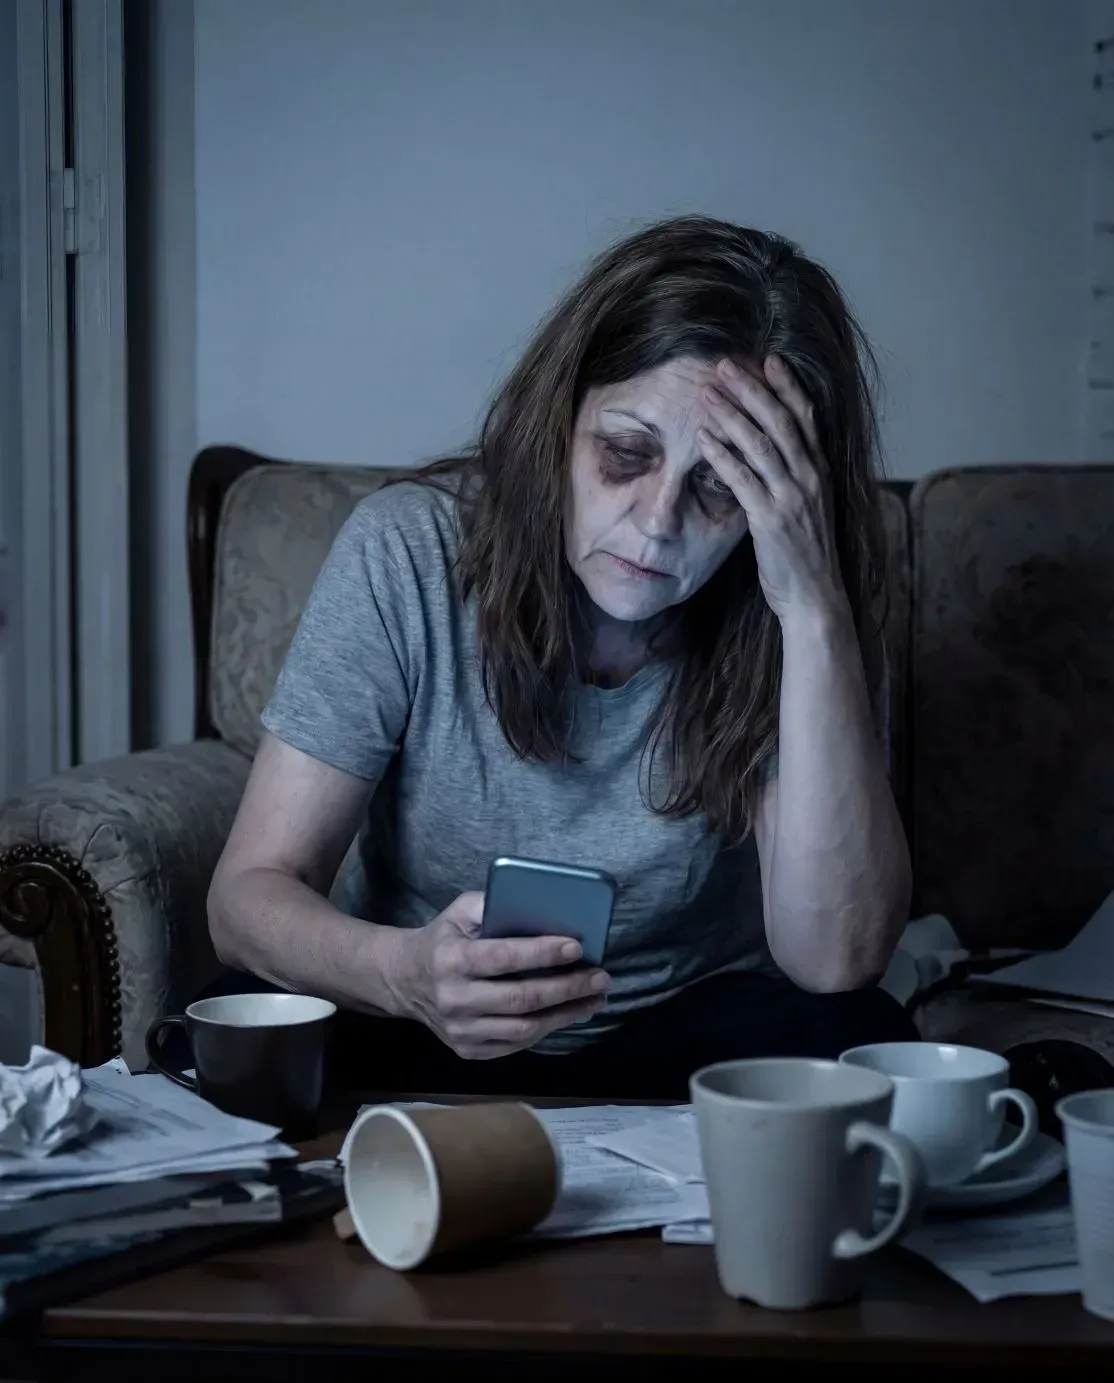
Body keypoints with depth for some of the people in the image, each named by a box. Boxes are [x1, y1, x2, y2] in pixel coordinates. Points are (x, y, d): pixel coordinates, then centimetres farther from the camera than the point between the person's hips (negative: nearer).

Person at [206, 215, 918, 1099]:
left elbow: (837, 960, -27)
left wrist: (815, 608, -34)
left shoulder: (774, 625, -14)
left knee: (851, 1038, -28)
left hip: (674, 1044, 2)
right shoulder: (410, 553, -16)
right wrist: (405, 972, -41)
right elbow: (249, 894, -17)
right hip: (415, 1044, -1)